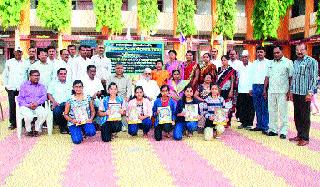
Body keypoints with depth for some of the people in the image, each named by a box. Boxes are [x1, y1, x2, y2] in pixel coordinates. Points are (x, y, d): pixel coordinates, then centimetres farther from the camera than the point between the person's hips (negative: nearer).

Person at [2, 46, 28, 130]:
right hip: (11, 88, 0)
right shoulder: (9, 62, 10)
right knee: (12, 106, 0)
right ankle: (13, 123, 9)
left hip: (22, 88, 0)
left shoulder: (25, 63, 9)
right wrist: (6, 85, 5)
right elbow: (4, 74, 12)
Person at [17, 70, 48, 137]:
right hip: (25, 106, -2)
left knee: (44, 113, -31)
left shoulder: (42, 86, 19)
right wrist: (28, 105, -14)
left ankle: (37, 130, -8)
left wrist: (37, 102, -18)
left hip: (37, 106, 2)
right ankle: (28, 131, -5)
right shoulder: (24, 85, 11)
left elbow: (44, 96, 3)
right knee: (29, 116, -35)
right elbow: (20, 98, 3)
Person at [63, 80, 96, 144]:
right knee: (77, 141, -22)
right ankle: (74, 132, 15)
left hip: (86, 121, 1)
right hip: (74, 123, -1)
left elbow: (93, 111, 10)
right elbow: (65, 114, 4)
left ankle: (85, 132, 7)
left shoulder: (88, 98, 4)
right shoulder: (70, 100, 1)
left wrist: (91, 118, -10)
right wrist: (72, 120, -14)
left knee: (91, 132, -31)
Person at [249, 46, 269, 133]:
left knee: (265, 108, -4)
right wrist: (251, 88, 11)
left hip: (264, 86, -5)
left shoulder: (268, 63, 2)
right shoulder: (254, 63, 16)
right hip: (255, 86, 5)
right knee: (257, 108, 9)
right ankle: (259, 125, 17)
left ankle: (265, 127, 0)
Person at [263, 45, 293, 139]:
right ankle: (273, 129, 17)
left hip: (282, 92, -5)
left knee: (283, 112, -2)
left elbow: (291, 77, -3)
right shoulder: (271, 63, 15)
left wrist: (289, 91, -9)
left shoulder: (288, 62, 0)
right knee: (272, 111, 8)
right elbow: (267, 77, 17)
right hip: (271, 91, 5)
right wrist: (265, 89, 12)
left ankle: (283, 132, 4)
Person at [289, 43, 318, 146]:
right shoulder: (295, 62, 14)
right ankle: (299, 135, 22)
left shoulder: (312, 61, -6)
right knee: (297, 115, 11)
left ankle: (305, 138, 7)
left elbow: (314, 78, -10)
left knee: (305, 117, -1)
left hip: (305, 94, -6)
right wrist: (291, 91, 15)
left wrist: (310, 92, -16)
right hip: (296, 93, 6)